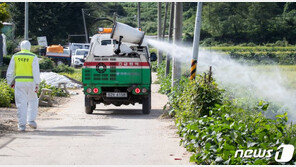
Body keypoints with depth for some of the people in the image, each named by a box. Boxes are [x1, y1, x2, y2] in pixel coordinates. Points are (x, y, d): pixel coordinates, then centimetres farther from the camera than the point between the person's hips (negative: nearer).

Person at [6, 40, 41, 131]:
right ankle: (31, 120, 5)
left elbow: (10, 71, 4)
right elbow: (36, 71, -9)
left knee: (21, 103, 2)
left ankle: (22, 125, -1)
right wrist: (37, 84, -8)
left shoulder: (15, 56, 3)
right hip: (30, 82, -1)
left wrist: (11, 83, 14)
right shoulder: (33, 57, -2)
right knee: (32, 101, 15)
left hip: (19, 82, 1)